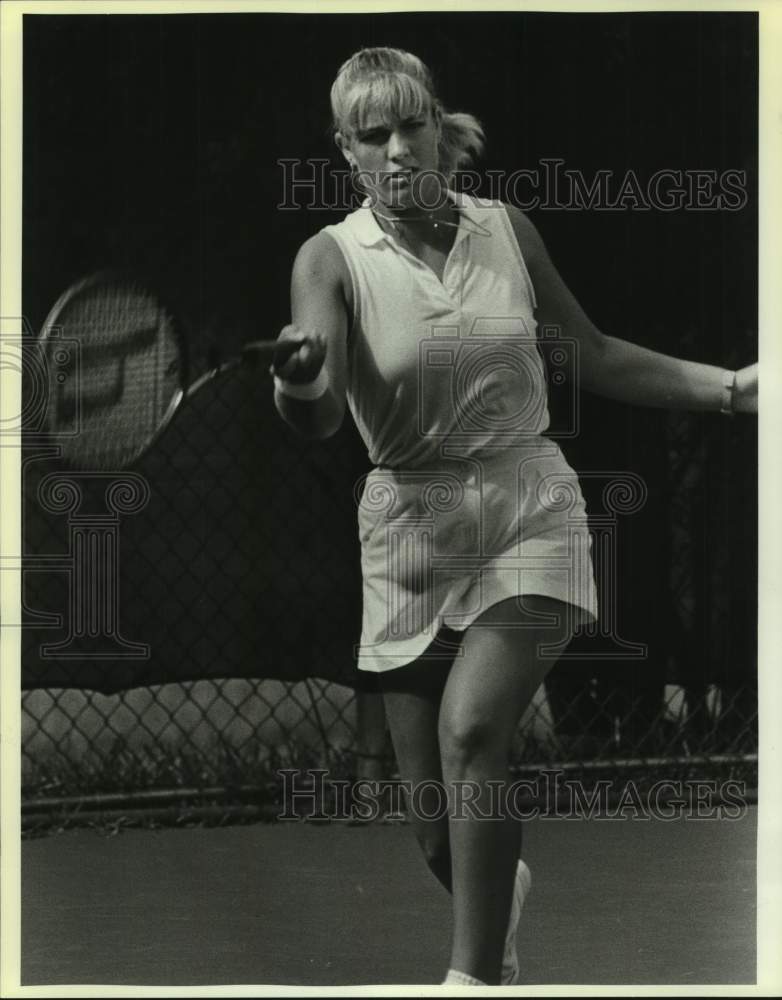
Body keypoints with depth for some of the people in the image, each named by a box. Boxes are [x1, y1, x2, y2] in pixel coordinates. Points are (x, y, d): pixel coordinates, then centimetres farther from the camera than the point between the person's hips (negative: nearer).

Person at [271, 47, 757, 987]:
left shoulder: (506, 230, 1)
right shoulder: (332, 258, -7)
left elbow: (593, 358, 14)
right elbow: (319, 418, -23)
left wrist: (733, 386, 8)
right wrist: (298, 381, -46)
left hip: (528, 512, 0)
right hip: (411, 529, 0)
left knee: (470, 728, -26)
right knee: (436, 823, 5)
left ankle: (476, 975, -17)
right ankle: (503, 887, 41)